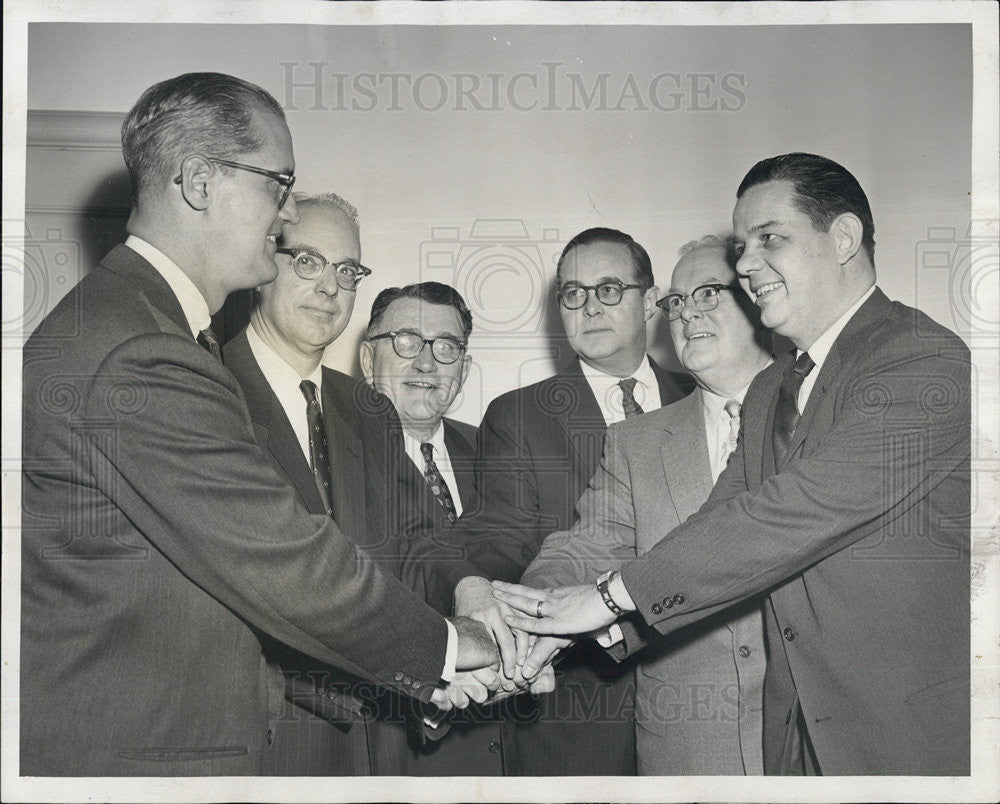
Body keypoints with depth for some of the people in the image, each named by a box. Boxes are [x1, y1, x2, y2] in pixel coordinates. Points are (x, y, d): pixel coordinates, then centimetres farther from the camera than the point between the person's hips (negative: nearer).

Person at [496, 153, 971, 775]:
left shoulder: (927, 358, -16)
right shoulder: (769, 393, 12)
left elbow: (802, 510, -24)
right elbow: (720, 526, 4)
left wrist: (615, 595, -22)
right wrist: (570, 624, -10)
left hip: (919, 733, -6)